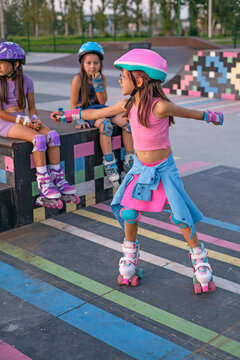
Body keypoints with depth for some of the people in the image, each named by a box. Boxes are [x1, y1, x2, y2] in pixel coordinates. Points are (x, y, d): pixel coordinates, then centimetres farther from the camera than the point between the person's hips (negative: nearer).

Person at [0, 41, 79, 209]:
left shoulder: (26, 81, 6)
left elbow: (32, 107, 11)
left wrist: (34, 119, -12)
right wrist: (24, 121, -17)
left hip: (23, 119, 5)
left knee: (53, 135, -22)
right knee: (39, 139, -30)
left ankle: (57, 179, -14)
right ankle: (44, 185, -25)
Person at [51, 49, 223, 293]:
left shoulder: (159, 106, -26)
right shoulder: (127, 105, -8)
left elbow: (190, 113, -9)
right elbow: (95, 114, 5)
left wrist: (211, 117, 6)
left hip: (163, 168, -4)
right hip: (140, 167, 5)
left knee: (181, 216, -5)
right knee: (129, 213, -1)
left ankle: (200, 261, 16)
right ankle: (129, 256, 24)